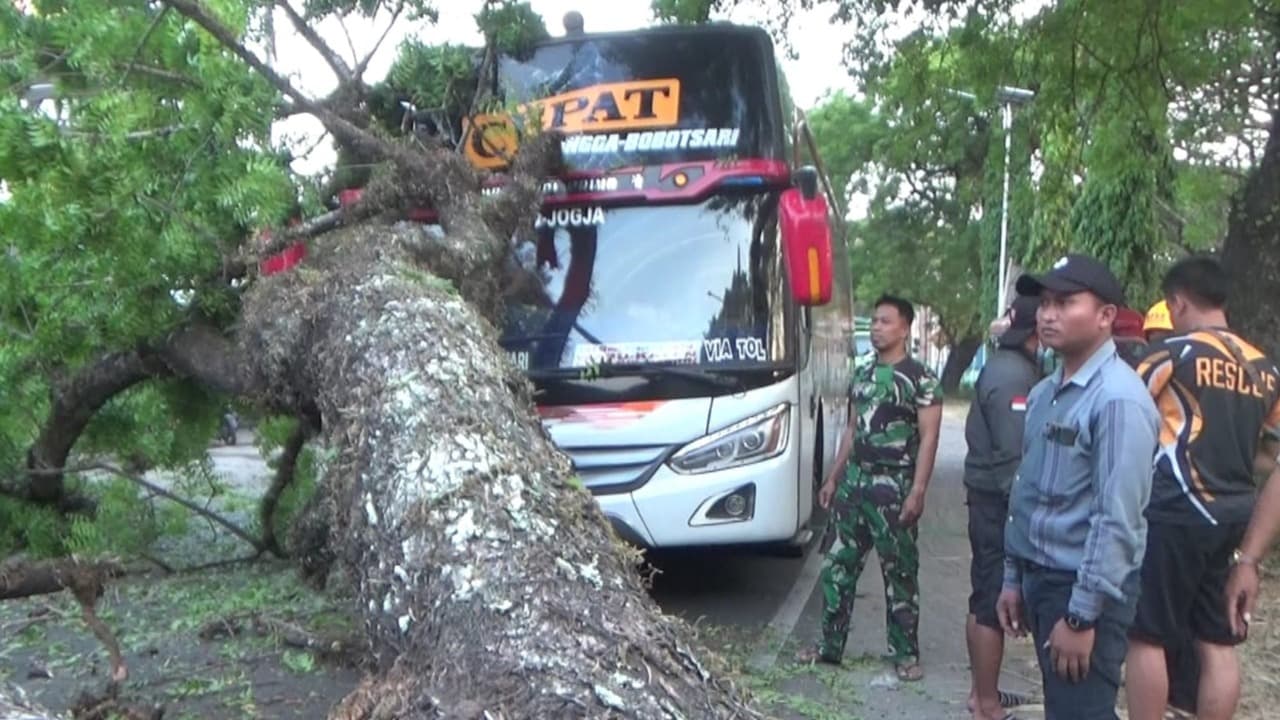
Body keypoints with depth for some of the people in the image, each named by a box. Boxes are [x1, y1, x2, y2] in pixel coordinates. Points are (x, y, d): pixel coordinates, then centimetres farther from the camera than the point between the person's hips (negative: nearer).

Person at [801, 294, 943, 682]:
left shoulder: (920, 379, -8)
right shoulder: (862, 374, 13)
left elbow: (929, 438, -12)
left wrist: (918, 491, -20)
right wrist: (833, 478, 15)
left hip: (893, 488, -6)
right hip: (854, 482, 7)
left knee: (900, 573, 2)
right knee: (838, 566, 9)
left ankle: (905, 654, 13)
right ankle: (830, 646, 19)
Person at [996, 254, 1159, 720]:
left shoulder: (1118, 398, -18)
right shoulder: (1043, 393, 9)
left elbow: (1118, 518, -22)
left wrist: (1082, 615, -20)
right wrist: (1014, 579, 15)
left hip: (1086, 588, -8)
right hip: (1040, 578, 8)